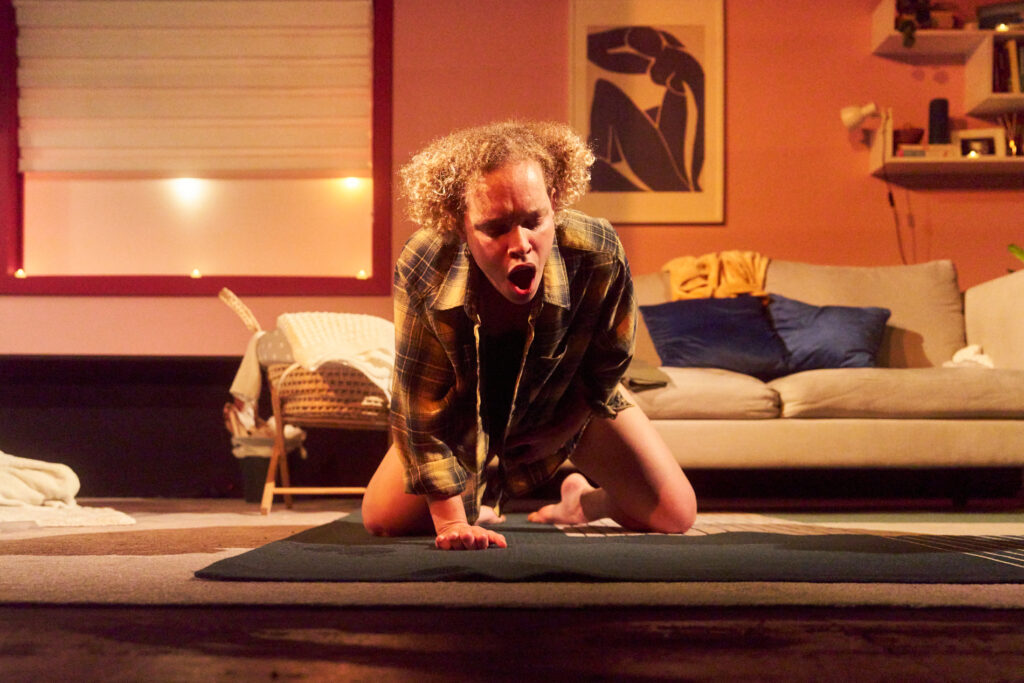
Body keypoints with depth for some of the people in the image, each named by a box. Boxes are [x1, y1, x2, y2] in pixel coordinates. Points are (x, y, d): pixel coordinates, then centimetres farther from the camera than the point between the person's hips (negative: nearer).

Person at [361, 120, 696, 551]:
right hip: (469, 408, 0)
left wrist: (564, 428, -5)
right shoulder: (423, 270, -40)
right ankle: (482, 502, 30)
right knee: (382, 521, -1)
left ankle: (581, 498, 31)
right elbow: (423, 408, -30)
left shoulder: (598, 255, -40)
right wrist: (451, 522, -29)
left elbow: (607, 363, -17)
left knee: (674, 516, -2)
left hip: (571, 401, 1)